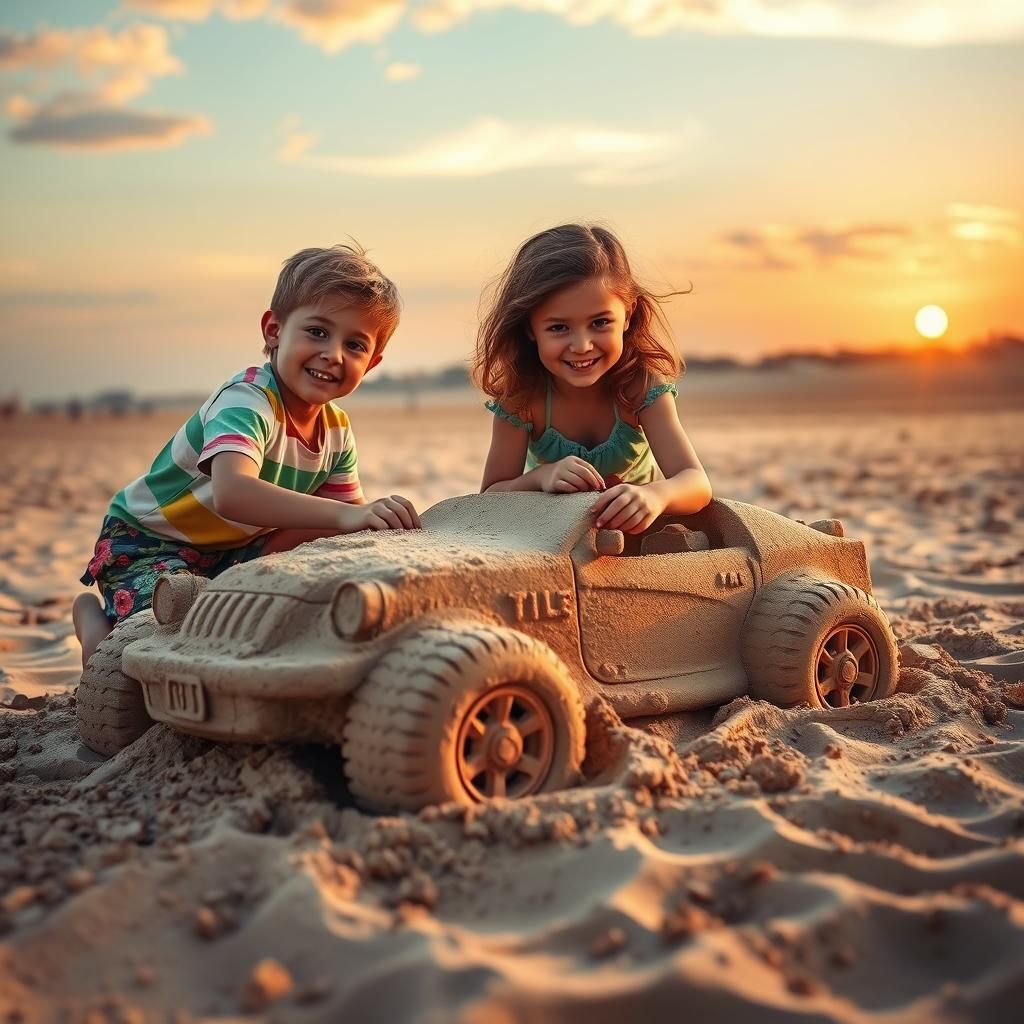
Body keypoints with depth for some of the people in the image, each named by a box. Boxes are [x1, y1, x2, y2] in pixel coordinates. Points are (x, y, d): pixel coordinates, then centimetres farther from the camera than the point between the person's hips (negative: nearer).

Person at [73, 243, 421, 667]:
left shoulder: (336, 429, -6)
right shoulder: (246, 402, -33)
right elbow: (232, 494, -52)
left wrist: (383, 520, -24)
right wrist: (344, 516, -61)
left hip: (233, 551, 8)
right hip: (147, 542, -8)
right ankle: (92, 614, 4)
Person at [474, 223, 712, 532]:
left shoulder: (641, 385, -26)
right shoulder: (519, 396, -24)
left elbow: (697, 484, -35)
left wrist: (655, 495, -60)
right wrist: (541, 477, -41)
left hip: (637, 527, 0)